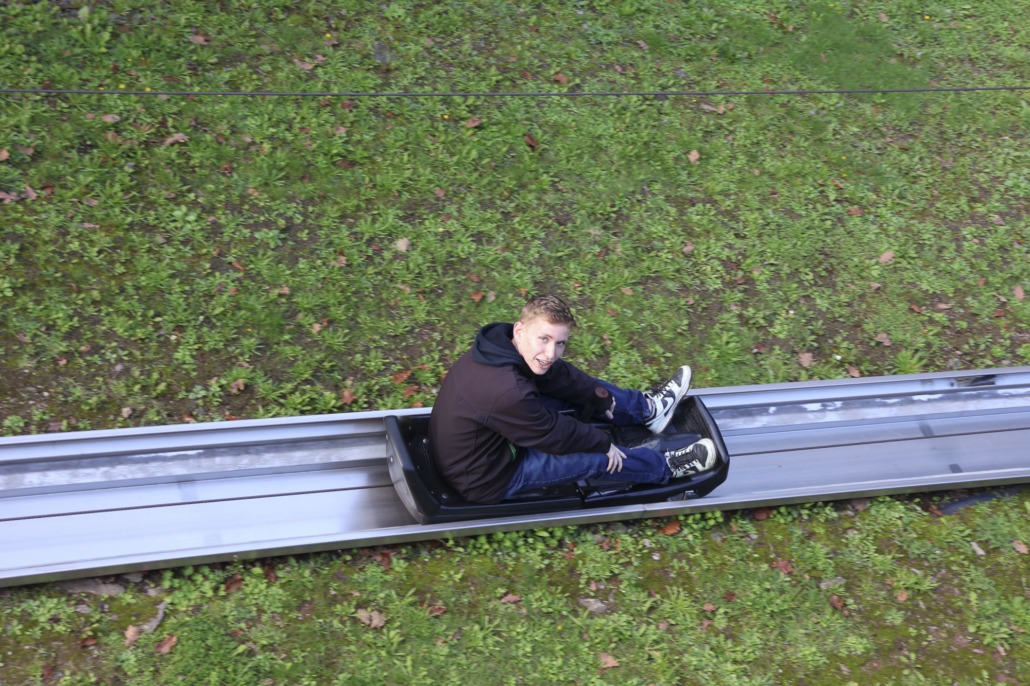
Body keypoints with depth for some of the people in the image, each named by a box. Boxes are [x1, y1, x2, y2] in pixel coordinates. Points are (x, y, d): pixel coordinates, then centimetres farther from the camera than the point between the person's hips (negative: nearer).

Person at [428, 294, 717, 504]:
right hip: (484, 481, -8)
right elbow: (557, 434, -23)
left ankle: (647, 407, 30)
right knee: (597, 458, -5)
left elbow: (560, 375, 3)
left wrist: (601, 396, 7)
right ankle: (667, 465, 20)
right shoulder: (506, 393, -40)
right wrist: (604, 443, -7)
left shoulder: (502, 342, -14)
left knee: (575, 388, 9)